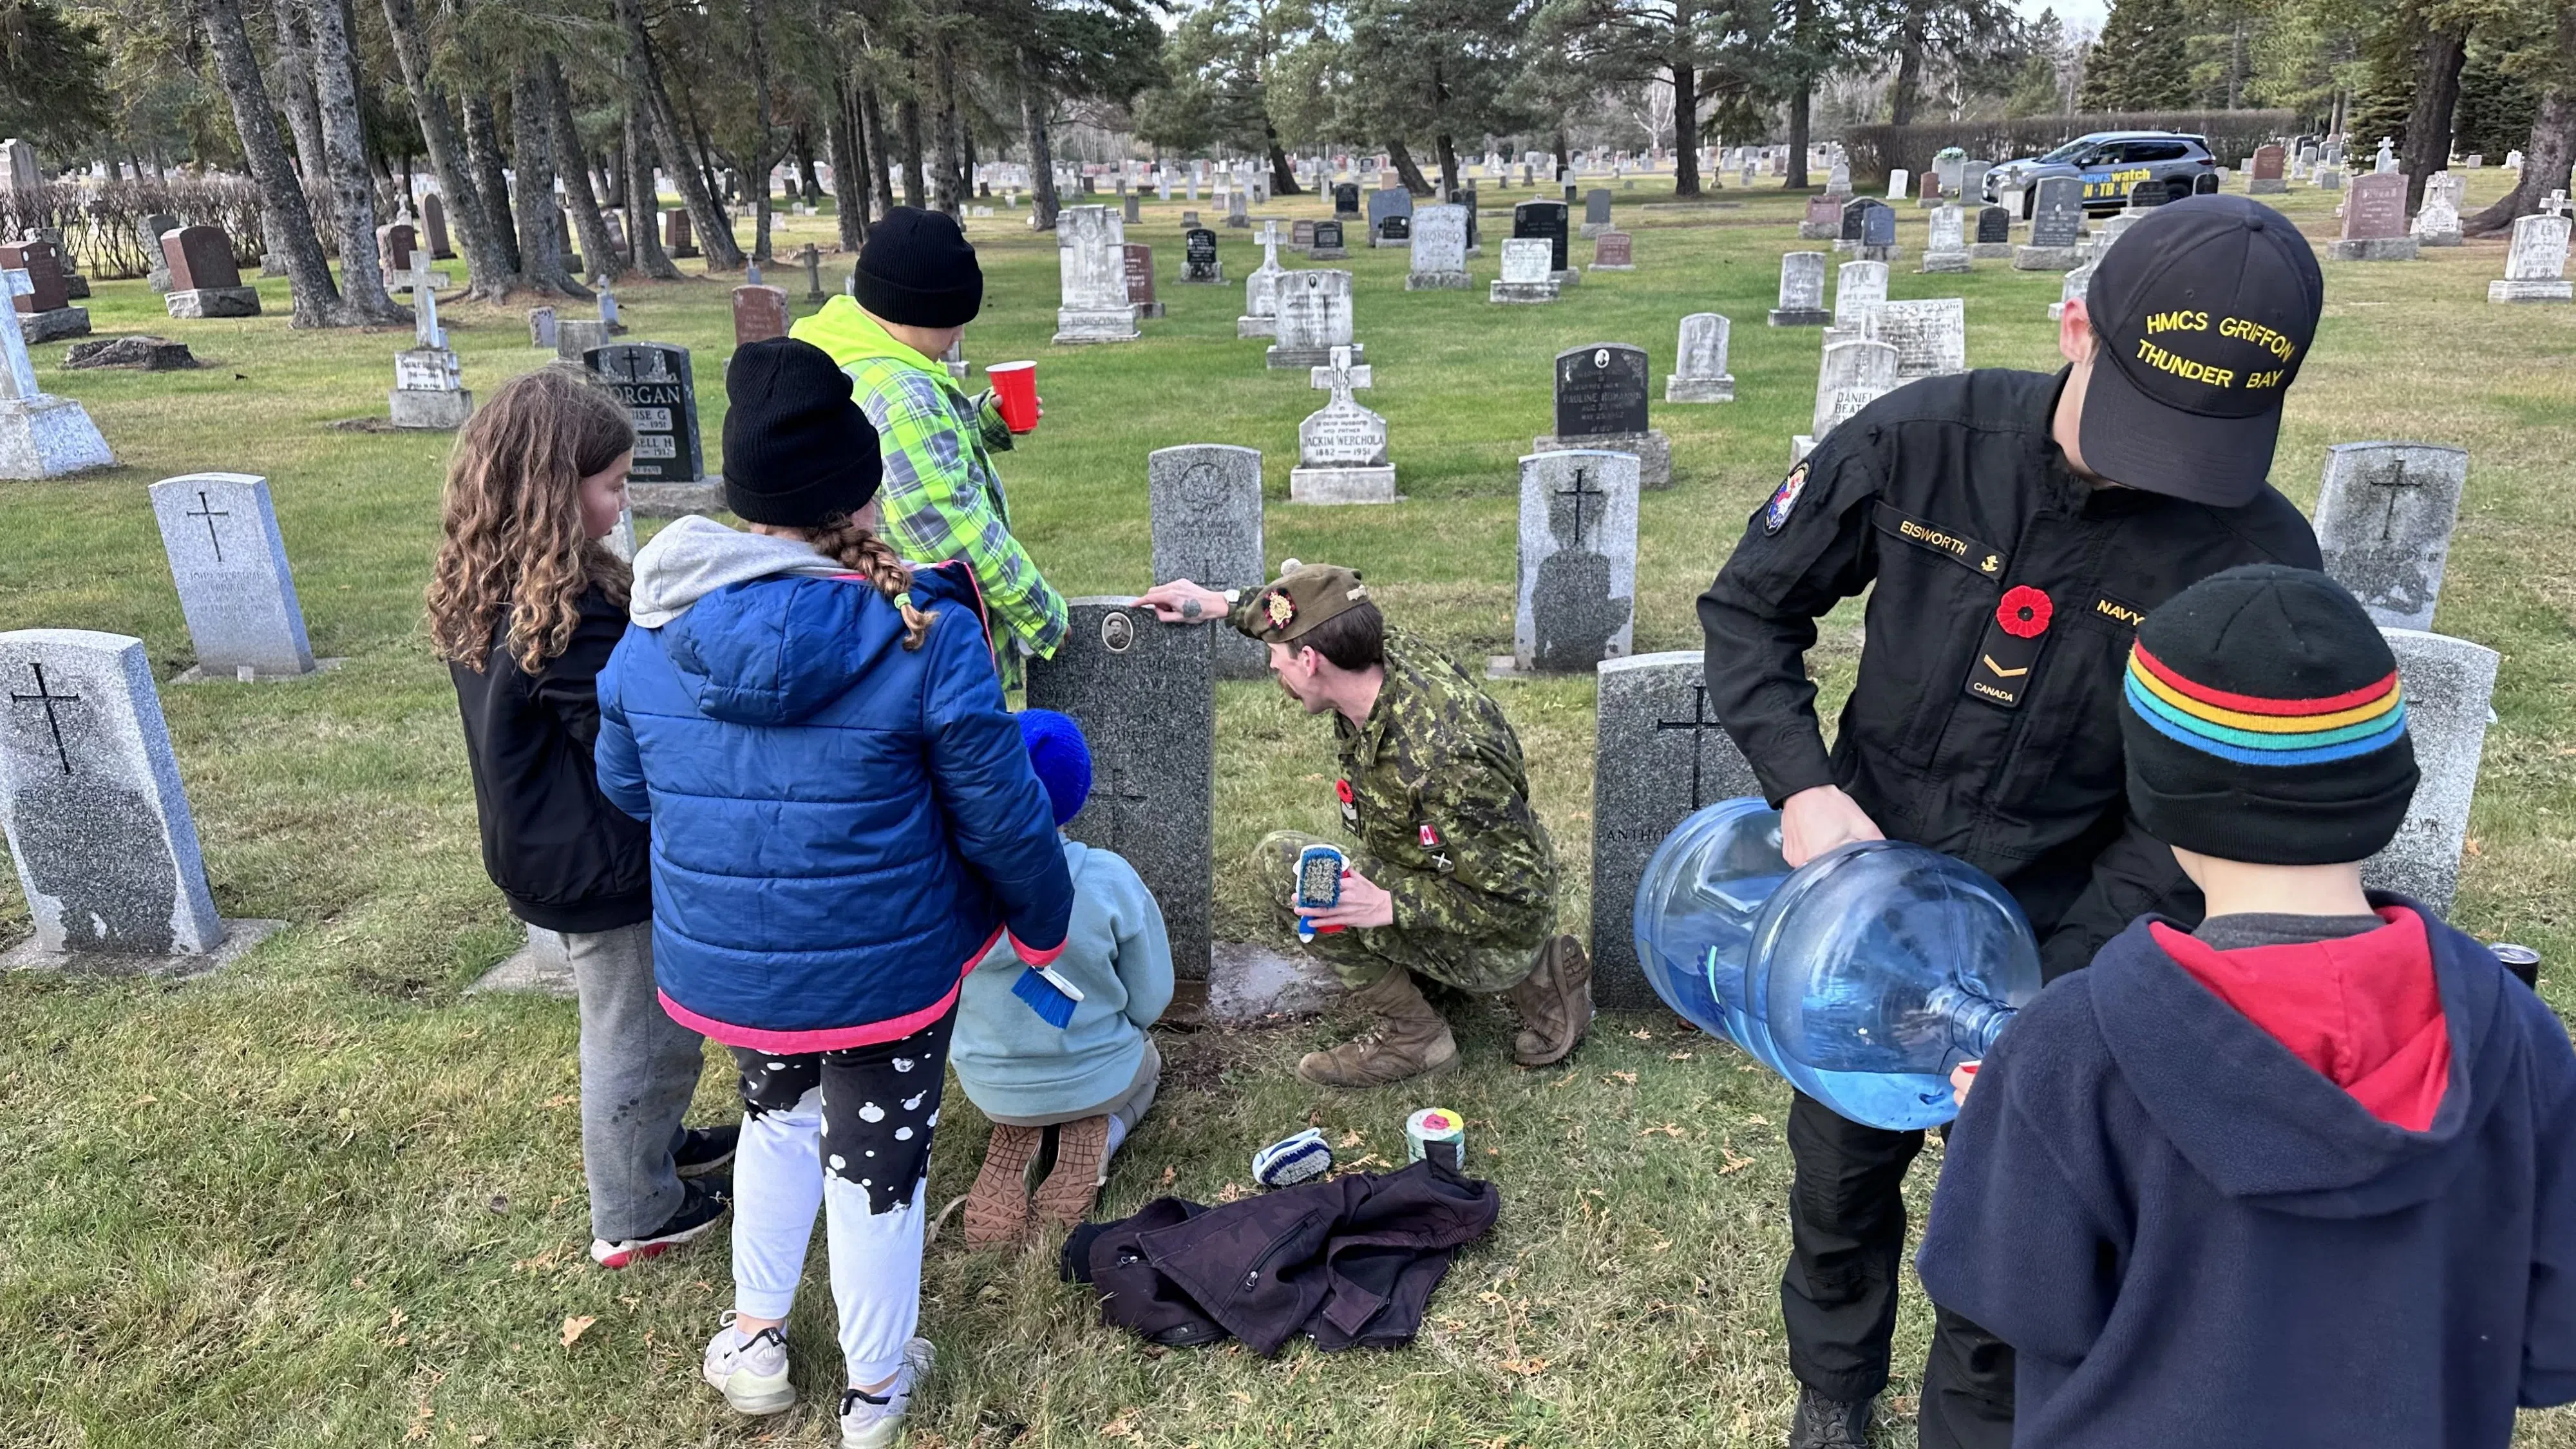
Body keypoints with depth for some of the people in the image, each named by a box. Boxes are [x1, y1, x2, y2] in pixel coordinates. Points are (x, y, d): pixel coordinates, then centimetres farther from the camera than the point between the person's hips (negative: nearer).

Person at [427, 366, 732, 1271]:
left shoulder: (485, 594, 0)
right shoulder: (567, 614, -30)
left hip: (546, 860, 9)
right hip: (605, 872, -9)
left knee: (626, 1028, 28)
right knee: (639, 1042, 11)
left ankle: (654, 1145, 49)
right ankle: (635, 1216, 29)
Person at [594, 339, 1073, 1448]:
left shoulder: (654, 628, -8)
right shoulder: (924, 635, -21)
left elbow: (624, 786, 7)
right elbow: (1001, 817, -15)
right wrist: (1044, 923, 3)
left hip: (721, 965, 4)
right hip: (887, 968, -4)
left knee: (777, 1113, 32)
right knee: (878, 1161, 17)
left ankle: (755, 1338, 45)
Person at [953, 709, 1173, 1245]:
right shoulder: (1110, 879, -25)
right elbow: (1149, 1001, -13)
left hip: (990, 1087, 2)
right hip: (1097, 1079, -2)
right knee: (1146, 1060, 34)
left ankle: (1014, 1140, 8)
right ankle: (1095, 1138, 4)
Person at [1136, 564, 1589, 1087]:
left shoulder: (1443, 760, -36)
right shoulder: (1394, 651, -12)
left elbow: (1516, 900, -29)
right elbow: (1321, 617, 12)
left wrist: (1388, 905, -33)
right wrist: (1218, 603, 14)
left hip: (1496, 942, -9)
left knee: (1280, 862, -17)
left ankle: (1412, 1035, -5)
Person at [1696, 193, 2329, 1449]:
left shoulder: (2257, 559, -18)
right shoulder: (1919, 441, -16)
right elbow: (1749, 607, -5)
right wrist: (1802, 784, -19)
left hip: (2050, 943, -1)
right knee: (1839, 1174, 22)